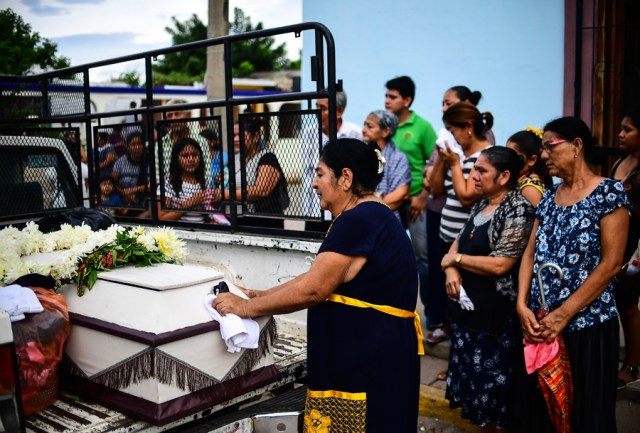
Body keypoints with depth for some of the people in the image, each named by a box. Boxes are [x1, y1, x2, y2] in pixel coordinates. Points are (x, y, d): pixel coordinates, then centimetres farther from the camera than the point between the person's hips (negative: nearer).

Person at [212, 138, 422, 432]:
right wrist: (262, 296, 10)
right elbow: (317, 278, 15)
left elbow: (312, 290, -19)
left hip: (372, 354, -10)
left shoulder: (359, 219, -19)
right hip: (364, 350, 10)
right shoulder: (368, 217, 15)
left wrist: (247, 307, -9)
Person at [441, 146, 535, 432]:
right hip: (466, 304, 8)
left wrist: (455, 259, -12)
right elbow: (458, 242, 14)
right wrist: (451, 270, -7)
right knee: (471, 374, 17)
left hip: (495, 312, -8)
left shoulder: (518, 212, -16)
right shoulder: (481, 205, 10)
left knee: (491, 382, 3)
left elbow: (500, 265, -23)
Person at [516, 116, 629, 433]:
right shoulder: (549, 197, 10)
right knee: (541, 407, 15)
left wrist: (563, 315, -16)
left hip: (586, 324, -6)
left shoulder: (609, 192, -9)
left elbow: (611, 264, -15)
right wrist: (522, 306, -7)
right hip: (541, 324, 6)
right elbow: (531, 254, 8)